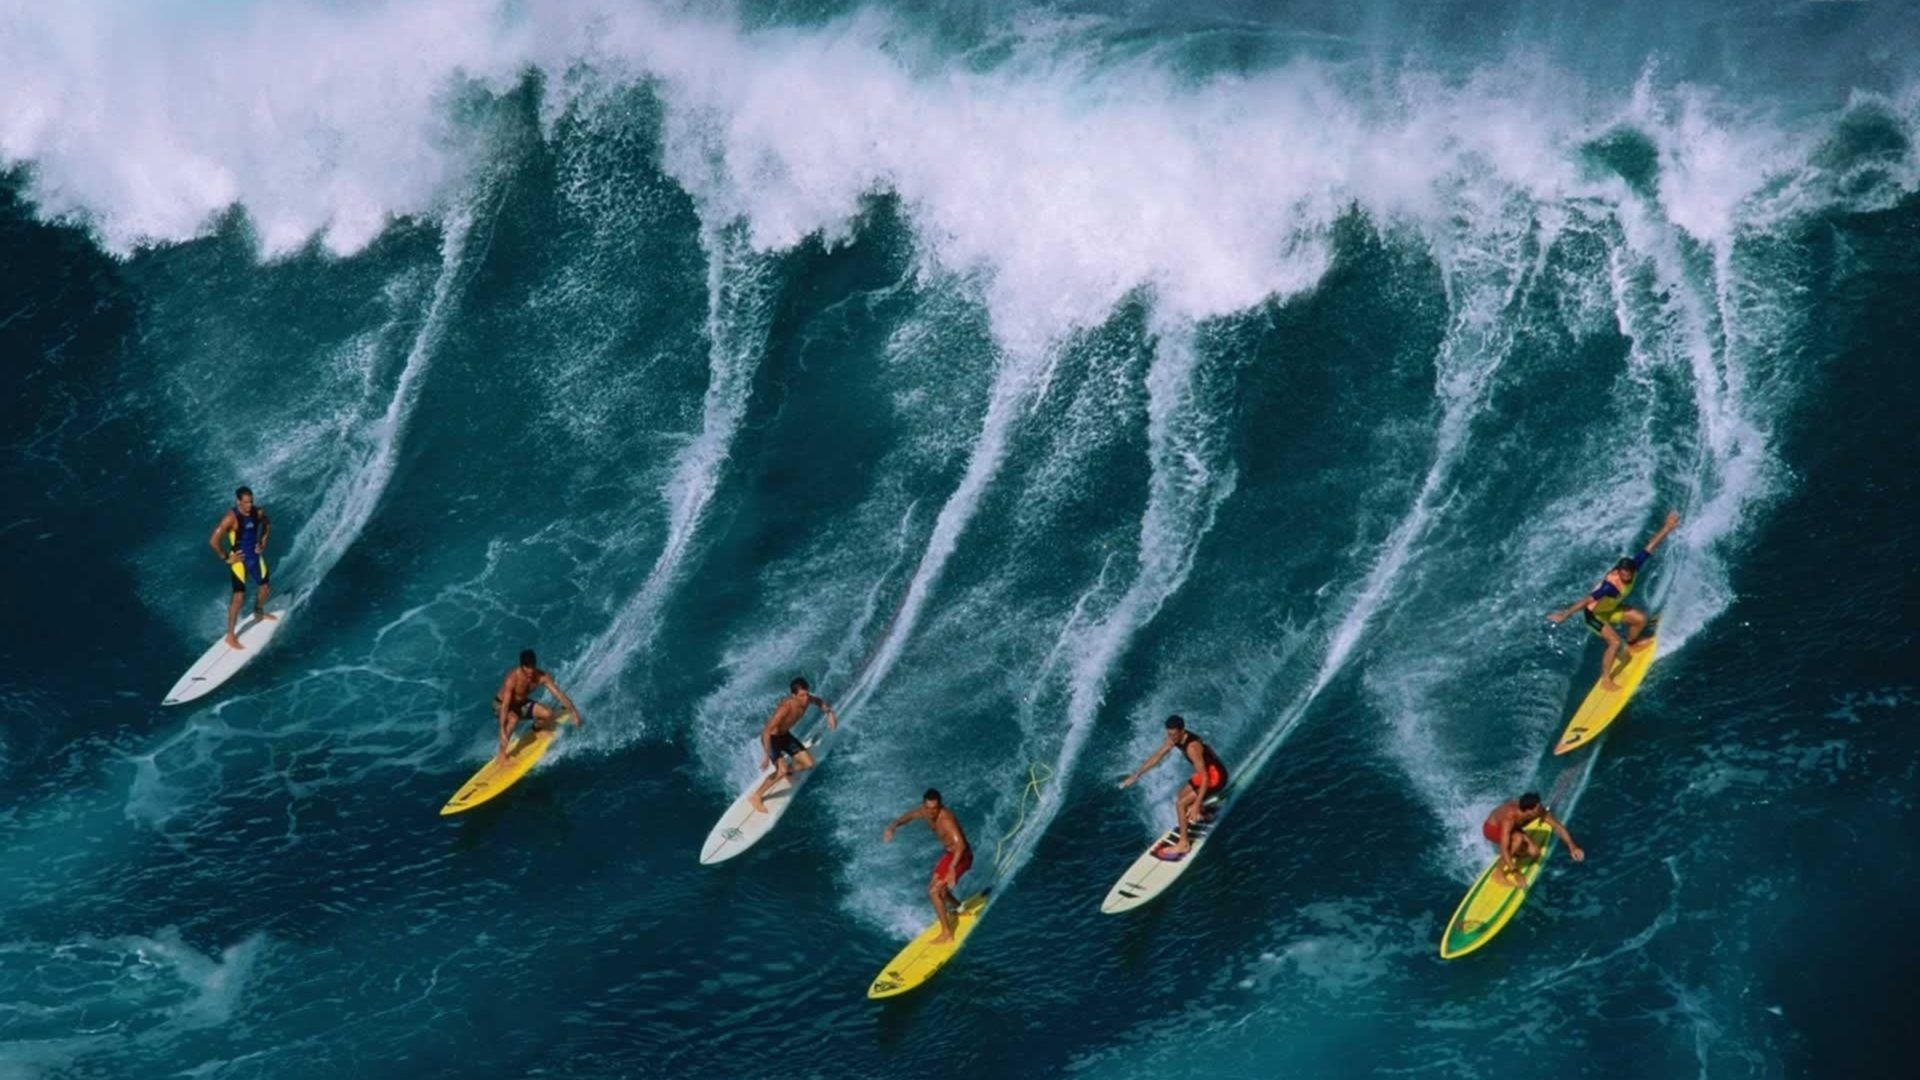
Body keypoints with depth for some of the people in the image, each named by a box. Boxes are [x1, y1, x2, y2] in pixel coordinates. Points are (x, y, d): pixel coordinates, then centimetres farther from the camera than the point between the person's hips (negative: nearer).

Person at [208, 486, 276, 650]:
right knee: (239, 597, -10)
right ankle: (230, 636, -3)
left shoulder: (258, 512, -7)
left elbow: (267, 524, 18)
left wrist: (263, 542, 7)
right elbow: (213, 541, -26)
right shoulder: (231, 518, -25)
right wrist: (226, 558, -18)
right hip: (239, 559, -7)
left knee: (264, 586, 23)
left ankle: (258, 613, 54)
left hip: (255, 556, 7)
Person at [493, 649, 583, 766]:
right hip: (501, 704, -5)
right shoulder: (512, 679, -36)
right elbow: (505, 706, -39)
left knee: (548, 714, -17)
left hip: (522, 703, 5)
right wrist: (503, 731, -46)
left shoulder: (542, 677, -22)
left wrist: (574, 713, -25)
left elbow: (560, 694, -18)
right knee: (513, 719, -37)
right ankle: (502, 754, -22)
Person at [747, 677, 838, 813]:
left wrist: (830, 713, -11)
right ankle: (755, 797, -7)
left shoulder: (807, 700, -17)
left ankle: (788, 770, 36)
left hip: (785, 735, 7)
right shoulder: (786, 707, -38)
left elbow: (820, 703, 9)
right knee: (782, 771, -24)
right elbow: (766, 731, -39)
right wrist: (767, 755, -42)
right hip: (771, 737, -7)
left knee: (808, 763, 5)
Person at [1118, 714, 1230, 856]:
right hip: (1206, 772, 9)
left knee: (1180, 804, -13)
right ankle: (1202, 812, 52)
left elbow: (1205, 778, -33)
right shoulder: (1175, 738, -7)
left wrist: (1196, 805, -34)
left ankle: (1184, 844, -3)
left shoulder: (1192, 747, -33)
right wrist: (1135, 776, 6)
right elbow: (1156, 757, 5)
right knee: (1182, 795, 25)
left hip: (1215, 776, -9)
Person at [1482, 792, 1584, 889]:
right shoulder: (1509, 818, -43)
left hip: (1512, 828, 6)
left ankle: (1509, 863, 11)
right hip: (1493, 828, -6)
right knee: (1518, 838, -37)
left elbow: (1558, 827, -16)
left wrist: (1572, 847, -25)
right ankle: (1499, 870, -20)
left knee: (1534, 852, -17)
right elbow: (1504, 849, -47)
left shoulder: (1539, 810, -27)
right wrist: (1515, 872, -50)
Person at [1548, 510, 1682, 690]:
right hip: (1594, 614, -8)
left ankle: (1631, 645, 39)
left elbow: (1650, 546, -17)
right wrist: (1564, 614, -49)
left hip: (1610, 608, 8)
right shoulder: (1611, 585, -42)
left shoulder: (1634, 566, -22)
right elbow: (1586, 600, -46)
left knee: (1640, 619, 10)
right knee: (1615, 642, -19)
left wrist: (1668, 527, -17)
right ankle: (1605, 680, -9)